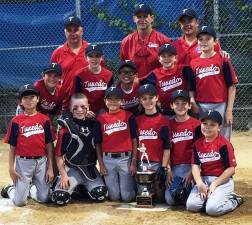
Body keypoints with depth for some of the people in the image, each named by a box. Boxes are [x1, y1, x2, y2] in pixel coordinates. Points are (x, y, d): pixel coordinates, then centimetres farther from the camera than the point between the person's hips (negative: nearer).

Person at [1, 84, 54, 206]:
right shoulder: (16, 121, -4)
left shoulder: (44, 119, 0)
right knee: (20, 201, -2)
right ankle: (10, 189, 31)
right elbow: (12, 147, 0)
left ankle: (32, 185, 35)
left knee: (44, 198, 5)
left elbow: (49, 145, 3)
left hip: (41, 161, 2)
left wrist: (50, 168, 1)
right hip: (23, 162, -2)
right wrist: (11, 168, -5)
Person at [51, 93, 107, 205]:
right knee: (59, 197, -22)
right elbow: (58, 155, -6)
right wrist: (63, 174, -11)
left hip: (90, 168, 3)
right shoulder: (66, 128, -8)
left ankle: (84, 187, 13)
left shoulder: (93, 124, 4)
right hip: (72, 169, -3)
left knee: (101, 195, -20)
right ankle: (74, 186, 13)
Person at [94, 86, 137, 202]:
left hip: (125, 158, -1)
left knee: (127, 197, -1)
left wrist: (134, 162, -5)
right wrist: (101, 164, 2)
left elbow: (134, 140, 0)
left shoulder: (128, 116, 0)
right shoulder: (101, 119, 5)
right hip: (108, 160, 2)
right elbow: (98, 144, 8)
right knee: (114, 197, 4)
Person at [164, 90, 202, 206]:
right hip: (175, 167, 3)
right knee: (170, 199, -11)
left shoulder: (196, 125, -2)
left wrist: (191, 172, -13)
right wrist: (168, 171, -1)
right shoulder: (169, 125, 9)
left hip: (191, 166, -3)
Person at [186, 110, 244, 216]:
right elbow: (195, 165, 2)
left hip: (222, 180, -5)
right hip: (204, 179, 5)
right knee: (191, 206, -15)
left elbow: (231, 169, -11)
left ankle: (234, 200, 5)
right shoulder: (197, 144, 7)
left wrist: (214, 185, -14)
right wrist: (200, 184, -15)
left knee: (212, 209, -25)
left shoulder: (224, 144, -10)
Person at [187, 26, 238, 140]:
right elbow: (192, 88, 11)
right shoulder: (193, 63, 8)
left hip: (220, 106, -3)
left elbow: (231, 86, -4)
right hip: (201, 108, 3)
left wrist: (229, 110, -8)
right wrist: (193, 102, -7)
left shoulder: (223, 60, -2)